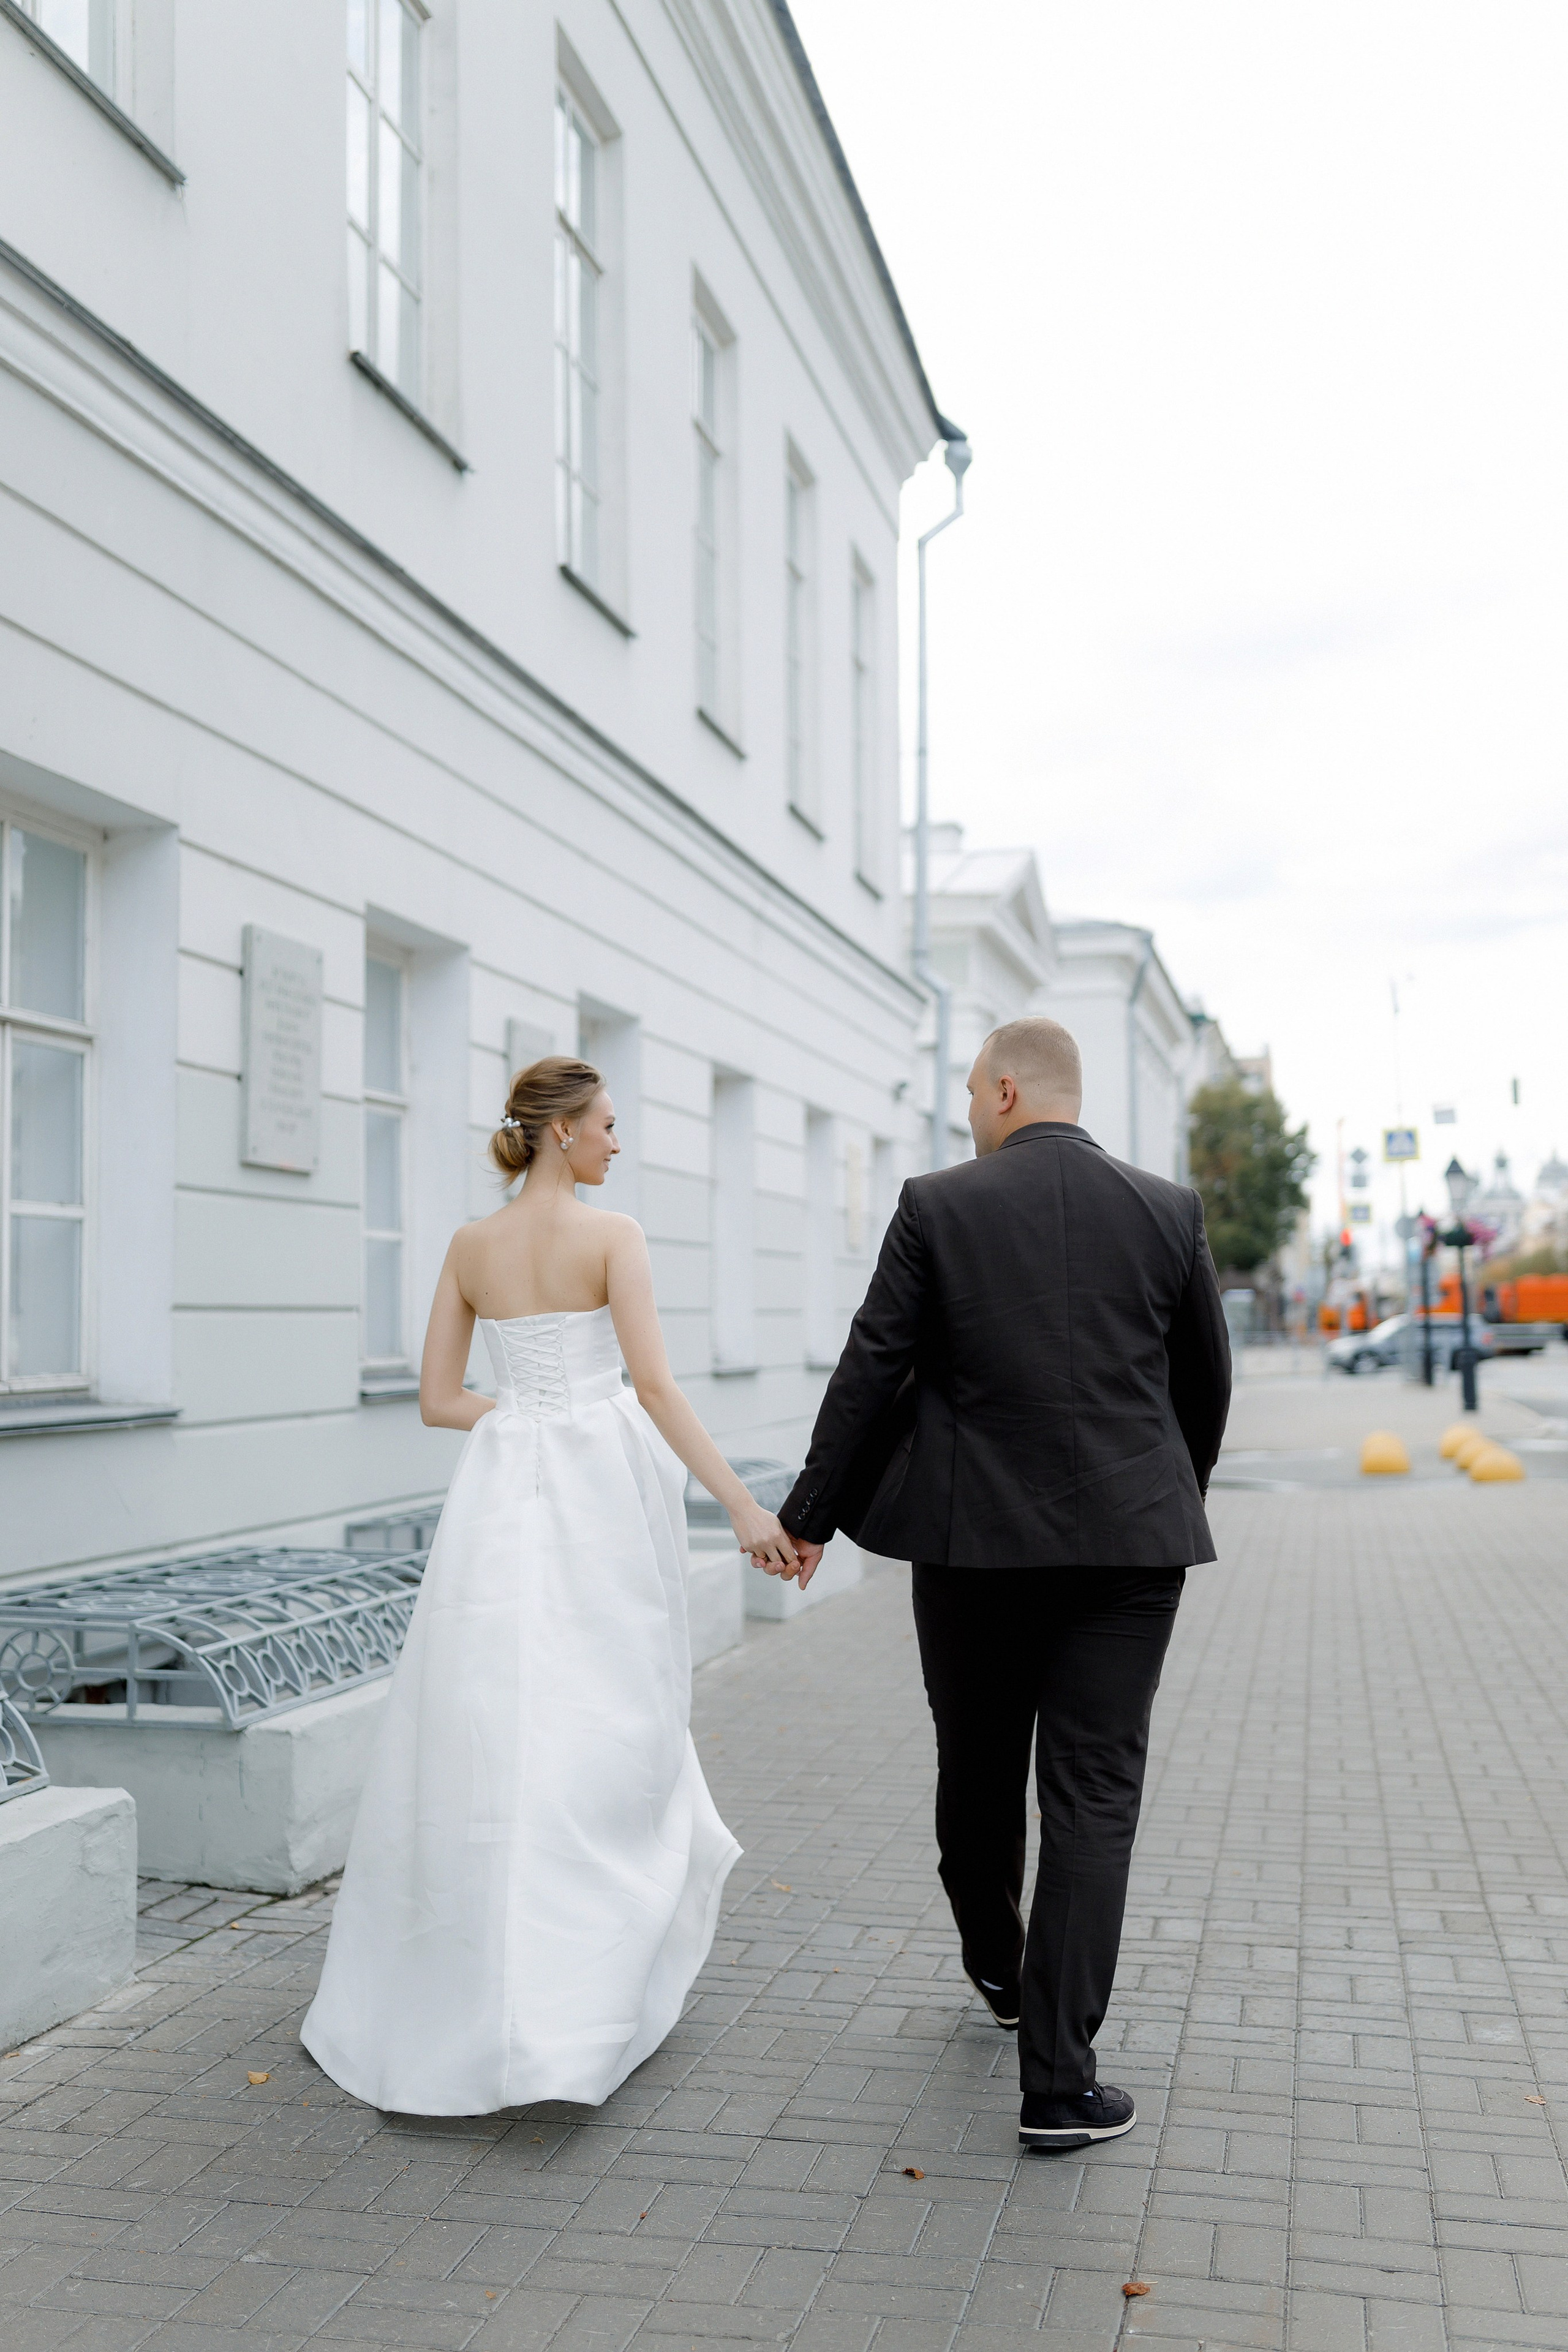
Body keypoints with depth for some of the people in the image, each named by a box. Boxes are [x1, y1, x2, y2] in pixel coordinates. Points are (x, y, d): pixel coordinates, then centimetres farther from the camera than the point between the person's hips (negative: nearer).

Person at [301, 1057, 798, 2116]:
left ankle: (449, 1982, 19)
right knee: (602, 1728, 7)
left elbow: (438, 1400, 6)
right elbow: (654, 1385, -16)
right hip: (604, 1493, -4)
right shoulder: (613, 1235, -8)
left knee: (487, 1731, 11)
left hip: (503, 1494, 4)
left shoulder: (470, 1247, 6)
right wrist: (743, 1505, -16)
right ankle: (575, 2003, 14)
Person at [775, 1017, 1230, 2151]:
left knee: (978, 1765, 20)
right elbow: (1207, 1380, 10)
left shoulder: (938, 1206, -5)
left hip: (974, 1537, 0)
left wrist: (811, 1515, 6)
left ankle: (997, 1964, 43)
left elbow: (871, 1372, -4)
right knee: (1094, 1796, 3)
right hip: (1128, 1541, 1)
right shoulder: (1169, 1210, 1)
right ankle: (1059, 2080, 3)